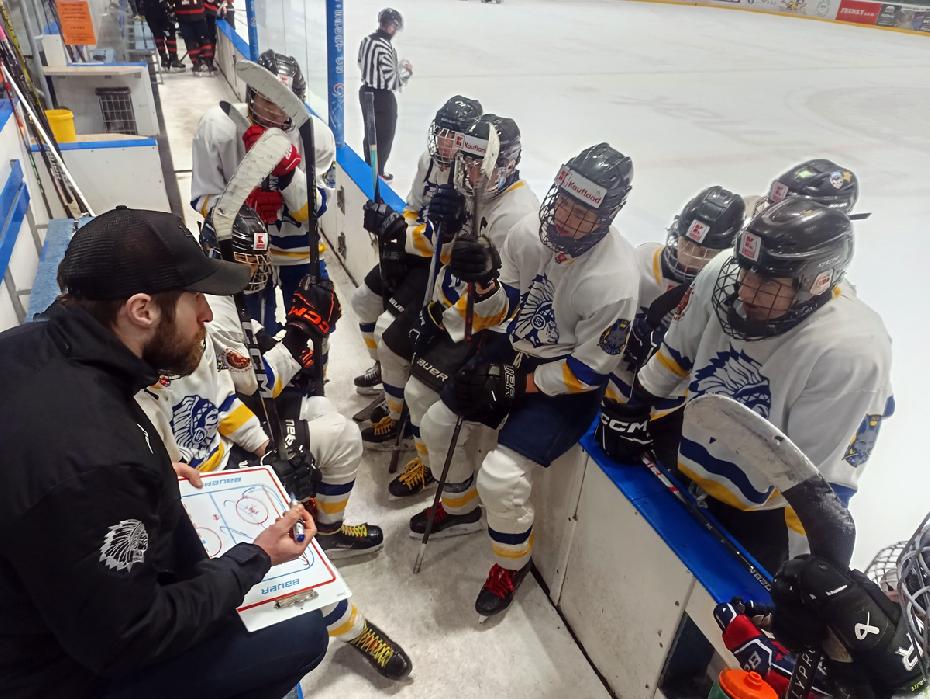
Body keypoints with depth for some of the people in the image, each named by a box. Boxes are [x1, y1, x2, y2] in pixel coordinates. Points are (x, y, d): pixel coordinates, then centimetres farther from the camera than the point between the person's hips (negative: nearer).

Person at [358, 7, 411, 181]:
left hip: (366, 91, 8)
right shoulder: (385, 47, -24)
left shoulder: (366, 41, 2)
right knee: (385, 135, 7)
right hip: (382, 96, -8)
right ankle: (377, 172, 17)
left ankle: (369, 167, 32)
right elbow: (392, 81, -23)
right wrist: (407, 72, -4)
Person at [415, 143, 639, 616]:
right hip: (517, 349, 7)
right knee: (437, 426, 10)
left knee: (501, 478, -17)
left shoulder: (613, 279, -28)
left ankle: (512, 564, 17)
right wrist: (483, 282, -21)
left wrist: (516, 385, -19)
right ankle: (459, 508, 39)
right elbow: (503, 308, 0)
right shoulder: (530, 231, -12)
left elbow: (589, 369, -20)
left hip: (567, 385, -6)